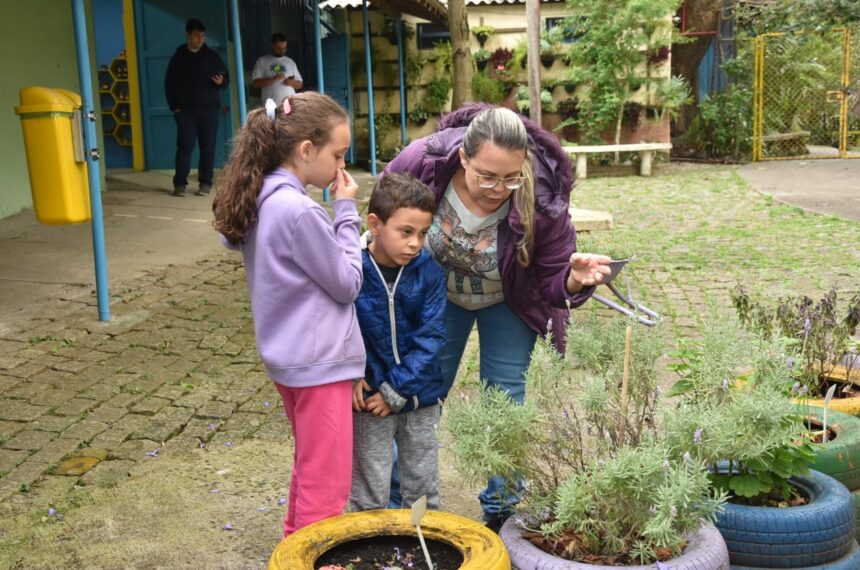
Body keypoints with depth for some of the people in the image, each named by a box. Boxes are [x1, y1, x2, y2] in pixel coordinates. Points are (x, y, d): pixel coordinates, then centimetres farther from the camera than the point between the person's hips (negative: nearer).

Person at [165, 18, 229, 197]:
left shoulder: (212, 56, 8)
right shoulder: (178, 58, 8)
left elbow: (225, 77, 10)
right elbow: (169, 84, 10)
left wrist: (221, 81, -14)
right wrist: (174, 106, 1)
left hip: (210, 109, 0)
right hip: (186, 109, 0)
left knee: (208, 147, 1)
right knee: (185, 146, -4)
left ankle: (205, 183, 7)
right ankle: (180, 184, -1)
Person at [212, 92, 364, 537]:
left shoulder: (261, 200, 3)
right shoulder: (300, 211, -24)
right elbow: (347, 284, -15)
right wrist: (346, 212, -9)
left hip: (290, 358, 10)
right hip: (320, 363, -10)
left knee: (309, 467, 25)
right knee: (326, 482, 3)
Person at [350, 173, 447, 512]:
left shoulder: (429, 271, -10)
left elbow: (431, 338, -10)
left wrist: (397, 390, -14)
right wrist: (353, 376, -19)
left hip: (420, 398, 2)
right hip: (369, 398, -2)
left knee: (424, 488, 17)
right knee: (369, 492, 10)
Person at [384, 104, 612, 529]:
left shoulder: (542, 199, -36)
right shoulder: (421, 162, -34)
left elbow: (552, 280, -24)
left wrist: (574, 280, -46)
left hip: (508, 303, -1)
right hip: (437, 294, 2)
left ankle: (502, 513, 25)